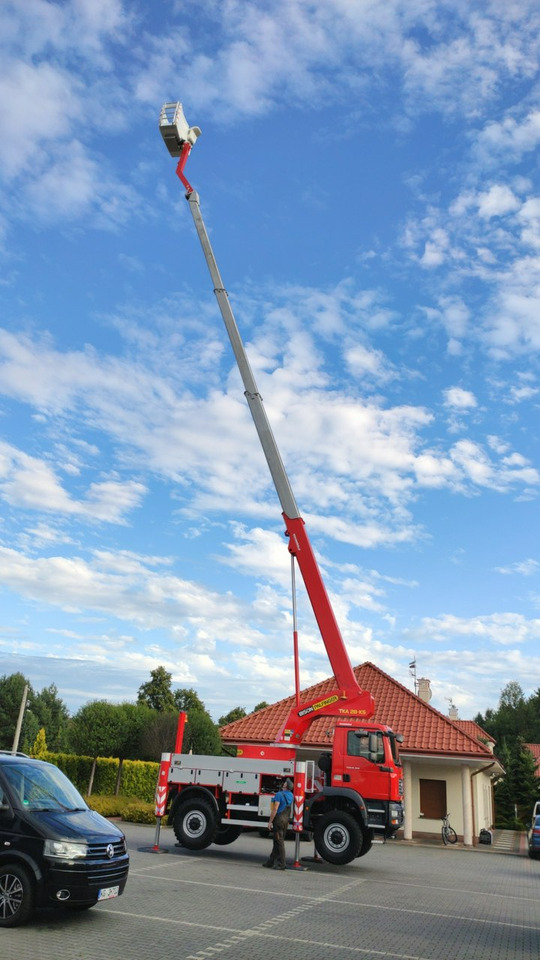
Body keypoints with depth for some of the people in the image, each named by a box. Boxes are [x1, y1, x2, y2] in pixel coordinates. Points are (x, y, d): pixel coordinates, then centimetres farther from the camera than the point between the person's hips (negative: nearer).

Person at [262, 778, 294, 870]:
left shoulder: (279, 794, -15)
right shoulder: (290, 795, 8)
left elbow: (275, 809, -18)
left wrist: (270, 821, -14)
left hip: (279, 819, -8)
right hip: (286, 819, 8)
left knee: (279, 841, -4)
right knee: (277, 841, 15)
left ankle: (281, 864, -3)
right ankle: (271, 861, 24)